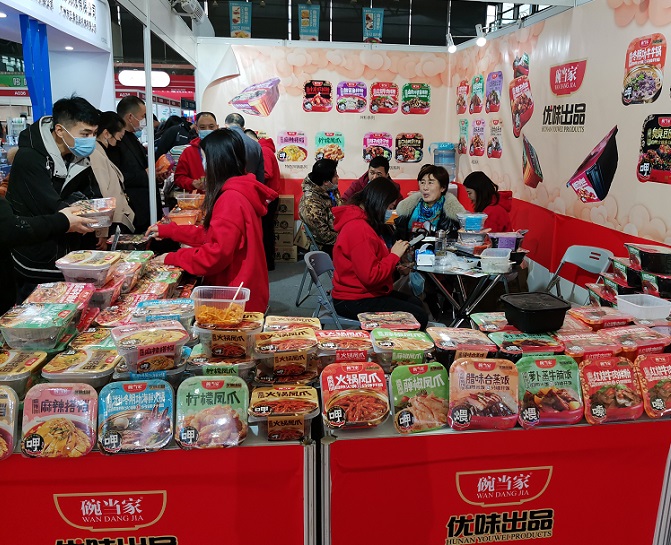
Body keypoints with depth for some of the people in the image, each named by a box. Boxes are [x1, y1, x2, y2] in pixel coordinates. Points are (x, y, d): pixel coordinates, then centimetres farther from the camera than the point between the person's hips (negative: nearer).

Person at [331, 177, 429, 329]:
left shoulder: (360, 221, 9)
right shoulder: (359, 229, -24)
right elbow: (370, 276, -27)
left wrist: (394, 257, 0)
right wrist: (394, 255, -15)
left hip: (363, 292, 11)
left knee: (416, 303, 19)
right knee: (419, 317, -10)